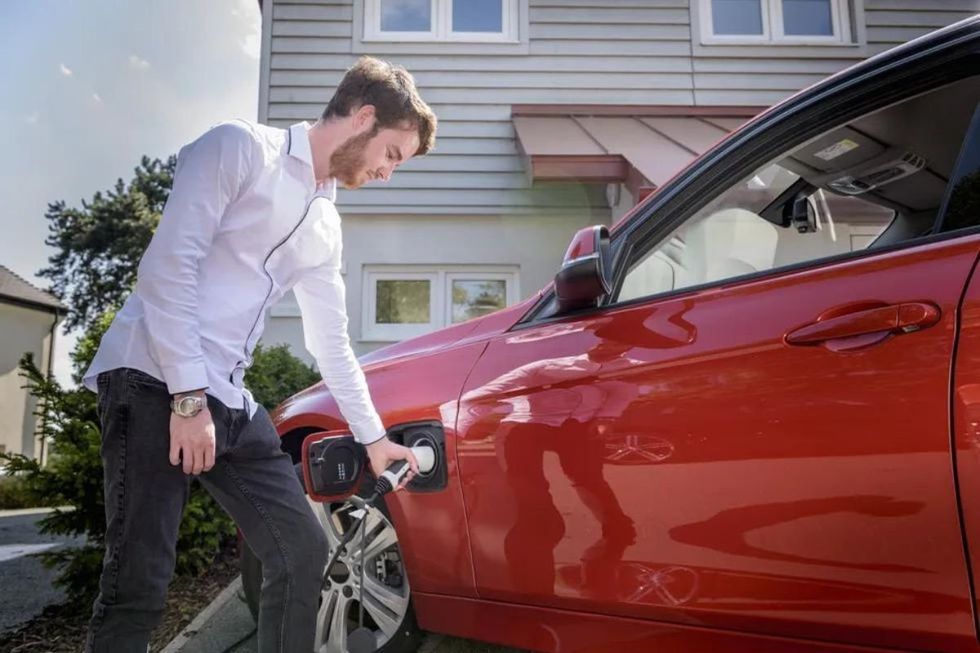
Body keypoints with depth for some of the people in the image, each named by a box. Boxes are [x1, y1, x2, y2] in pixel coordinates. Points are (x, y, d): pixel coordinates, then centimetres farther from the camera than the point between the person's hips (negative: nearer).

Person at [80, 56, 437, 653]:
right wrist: (188, 397, -18)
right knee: (140, 583, -9)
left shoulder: (326, 229, 18)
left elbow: (332, 345, 23)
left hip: (229, 402, 8)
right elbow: (168, 266, -13)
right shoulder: (242, 148, -3)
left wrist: (373, 436, 26)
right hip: (153, 380, -7)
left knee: (304, 549, 6)